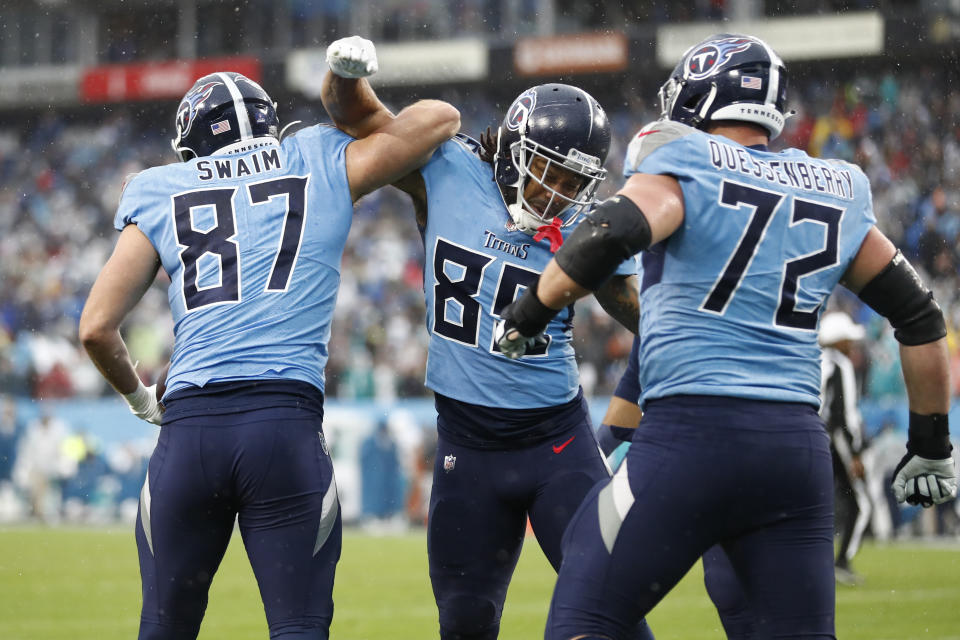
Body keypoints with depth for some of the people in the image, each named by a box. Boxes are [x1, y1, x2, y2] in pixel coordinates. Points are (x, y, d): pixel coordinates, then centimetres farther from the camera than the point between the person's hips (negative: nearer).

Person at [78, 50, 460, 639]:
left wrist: (140, 398, 27)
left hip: (188, 425, 1)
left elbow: (97, 328, 11)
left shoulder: (161, 194, 14)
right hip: (286, 420, -1)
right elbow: (441, 117, 17)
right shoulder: (322, 167, 11)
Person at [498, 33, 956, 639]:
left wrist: (531, 310, -3)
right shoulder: (833, 196, 16)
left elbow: (611, 235, -19)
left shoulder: (685, 167, 1)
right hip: (799, 446, 5)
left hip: (693, 433, -5)